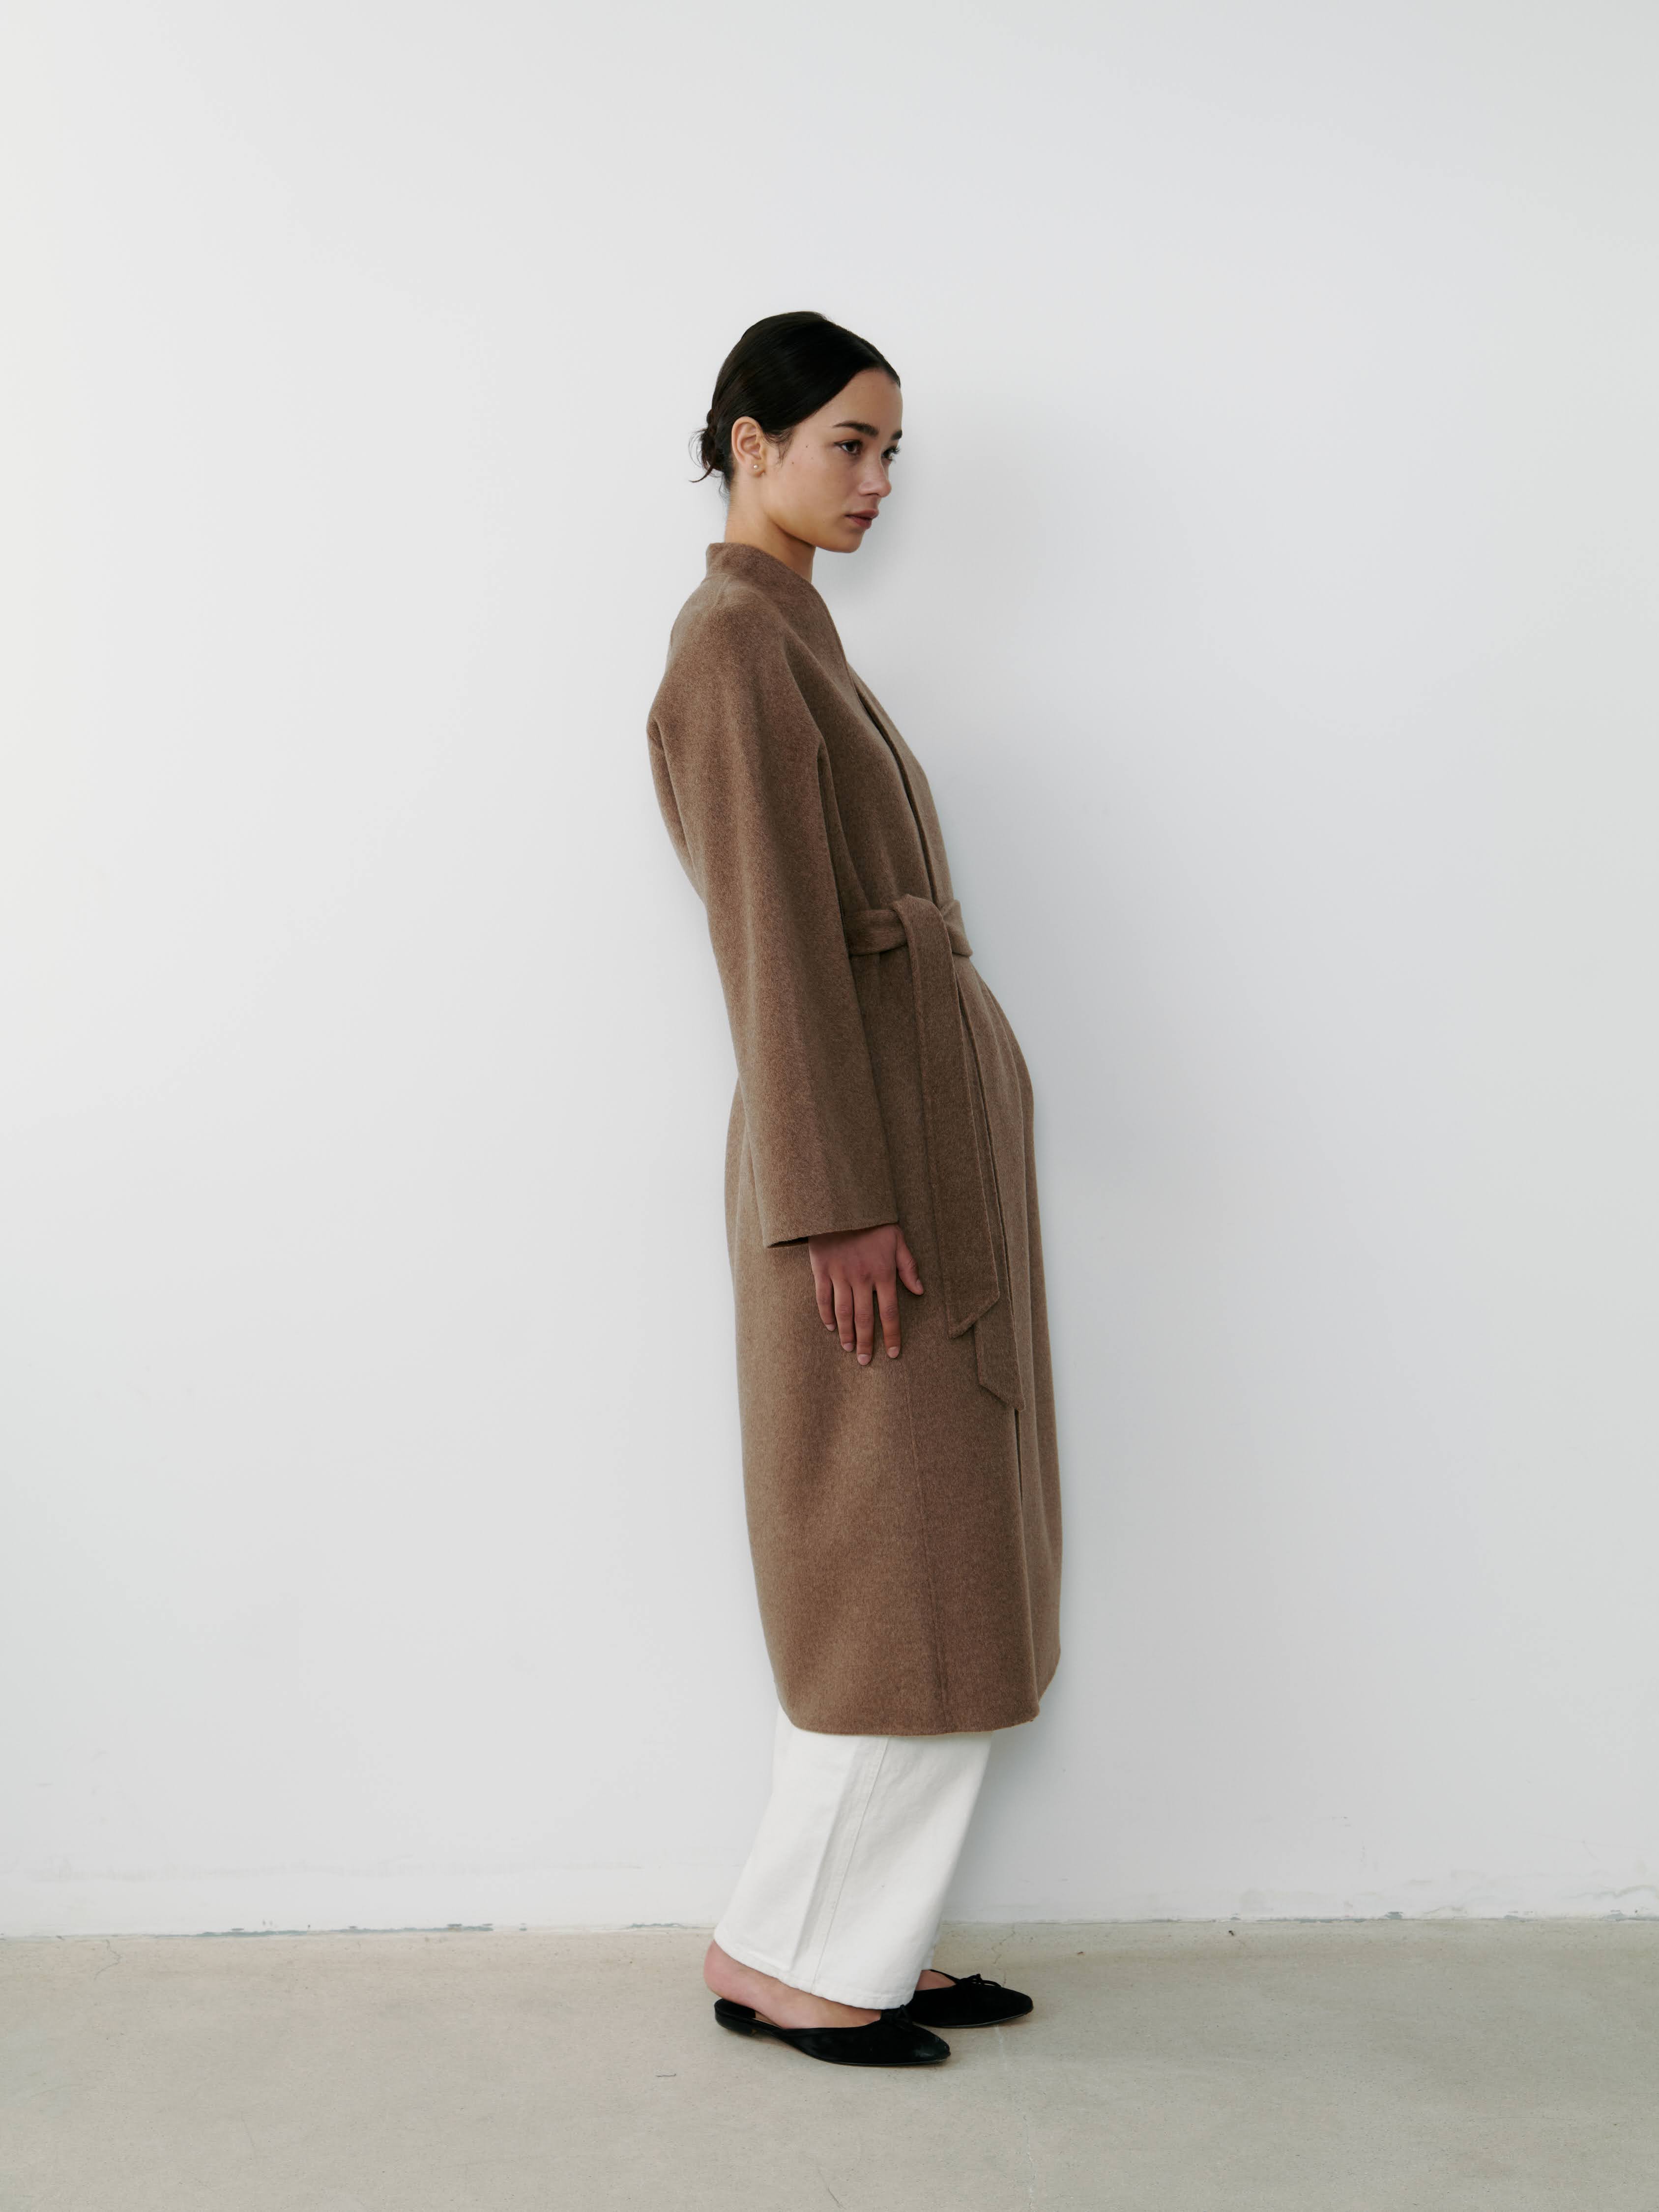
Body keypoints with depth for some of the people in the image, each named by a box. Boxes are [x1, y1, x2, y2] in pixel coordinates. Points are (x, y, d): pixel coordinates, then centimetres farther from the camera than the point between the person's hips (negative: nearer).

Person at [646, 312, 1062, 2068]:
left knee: (925, 1576, 13)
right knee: (906, 1576, -3)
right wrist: (840, 1204, -20)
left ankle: (860, 1947, 24)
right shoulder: (735, 642, -11)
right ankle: (778, 1953, 13)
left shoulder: (786, 630, 19)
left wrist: (894, 1181, 19)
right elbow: (777, 944, -18)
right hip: (865, 1148, -10)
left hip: (929, 1127, 10)